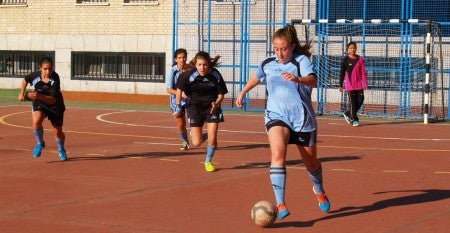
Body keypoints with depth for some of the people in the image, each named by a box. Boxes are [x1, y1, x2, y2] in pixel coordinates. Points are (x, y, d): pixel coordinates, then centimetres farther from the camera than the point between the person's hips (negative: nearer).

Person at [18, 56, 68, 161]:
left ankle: (61, 150, 41)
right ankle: (40, 143, -3)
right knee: (36, 121, -30)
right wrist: (22, 93, 5)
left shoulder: (55, 79, -30)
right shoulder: (35, 75, -21)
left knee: (58, 132, 8)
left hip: (54, 105, -1)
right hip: (39, 104, 1)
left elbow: (53, 100, -35)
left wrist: (39, 96, -48)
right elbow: (25, 80, 6)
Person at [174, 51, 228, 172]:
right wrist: (178, 108, 0)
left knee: (212, 138, -7)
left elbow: (221, 93, -5)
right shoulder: (189, 75, -20)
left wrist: (216, 103, -25)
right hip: (195, 106, 0)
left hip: (211, 106, 1)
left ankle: (208, 162, 20)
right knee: (197, 143, -6)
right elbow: (179, 89, -4)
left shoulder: (216, 75, -17)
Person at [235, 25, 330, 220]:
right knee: (278, 153, -27)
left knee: (311, 161, 15)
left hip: (302, 118, -1)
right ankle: (280, 204, -31)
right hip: (276, 116, 1)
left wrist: (297, 79, -50)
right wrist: (242, 93, 35)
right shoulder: (267, 64, 3)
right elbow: (256, 77, 27)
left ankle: (319, 191, 49)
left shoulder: (301, 60, -10)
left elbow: (313, 81, -30)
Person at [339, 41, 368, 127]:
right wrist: (341, 85, -7)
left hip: (359, 84, 3)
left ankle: (348, 114, 21)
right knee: (353, 102, -3)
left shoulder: (360, 59, 5)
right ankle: (355, 120, 7)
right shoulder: (345, 60, -2)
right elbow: (342, 73, -2)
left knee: (360, 101, 0)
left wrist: (364, 84, 0)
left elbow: (363, 72, 6)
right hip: (350, 84, -3)